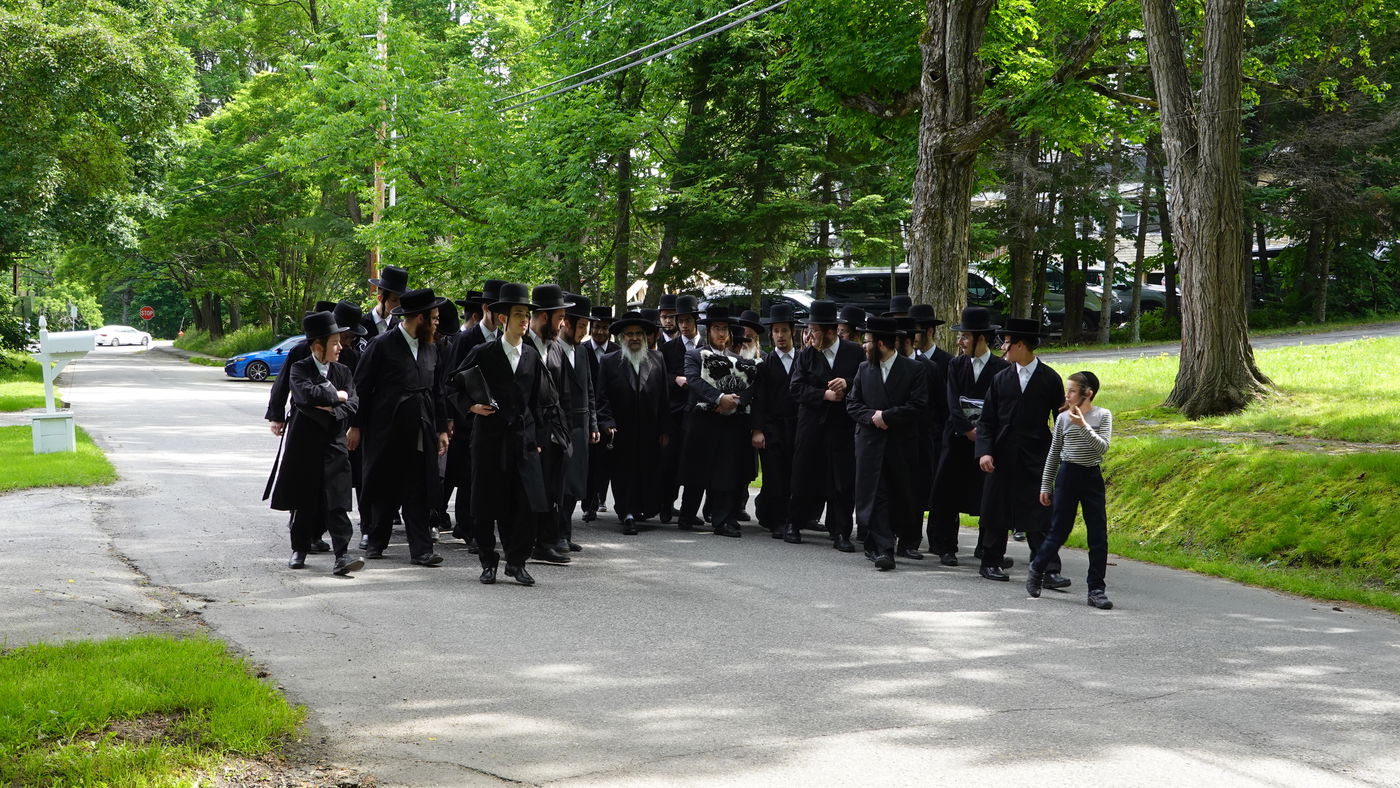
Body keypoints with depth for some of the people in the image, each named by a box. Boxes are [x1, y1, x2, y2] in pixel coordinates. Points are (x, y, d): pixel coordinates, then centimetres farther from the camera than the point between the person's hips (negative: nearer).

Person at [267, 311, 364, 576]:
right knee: (303, 502, 8)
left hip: (334, 443, 2)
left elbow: (352, 404, -1)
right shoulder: (300, 369, -3)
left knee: (337, 501, -8)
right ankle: (300, 549, 25)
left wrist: (330, 410, -15)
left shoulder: (344, 372, 9)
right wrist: (337, 396, -11)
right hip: (304, 443, -2)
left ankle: (342, 556, -13)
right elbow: (307, 394, -22)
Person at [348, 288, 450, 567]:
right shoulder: (382, 345, -6)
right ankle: (376, 542, 21)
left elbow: (436, 392, 18)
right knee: (383, 490, 6)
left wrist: (441, 429, 13)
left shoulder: (430, 349, 12)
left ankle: (421, 549, -1)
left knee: (418, 493, 0)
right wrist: (356, 426, -6)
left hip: (420, 434, 4)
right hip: (385, 432, -4)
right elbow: (361, 387, -4)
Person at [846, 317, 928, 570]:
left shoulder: (913, 369, -2)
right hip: (870, 442, 2)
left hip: (901, 444, -2)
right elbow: (852, 403, 10)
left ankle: (878, 543, 22)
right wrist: (871, 417, -9)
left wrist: (886, 416, -13)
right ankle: (883, 549, -8)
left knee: (900, 496, 5)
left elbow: (917, 406, -9)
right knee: (874, 495, -7)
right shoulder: (864, 369, 11)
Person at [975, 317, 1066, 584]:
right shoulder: (1000, 379, 6)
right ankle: (990, 563, 22)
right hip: (1002, 458, 3)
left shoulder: (1050, 379, 0)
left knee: (1040, 516, -6)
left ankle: (1049, 571, -6)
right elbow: (986, 420, 6)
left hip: (1037, 459, -3)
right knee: (995, 512, 9)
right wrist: (984, 452, -9)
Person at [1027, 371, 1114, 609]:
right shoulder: (1063, 418, 2)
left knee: (1098, 535, -2)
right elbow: (1054, 454, 8)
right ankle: (1037, 569, 25)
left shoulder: (1103, 416, -1)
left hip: (1092, 477, 0)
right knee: (1059, 531, 2)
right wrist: (1045, 486, 9)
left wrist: (1083, 426, -22)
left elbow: (1103, 447, -13)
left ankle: (1096, 589, 3)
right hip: (1067, 475, 0)